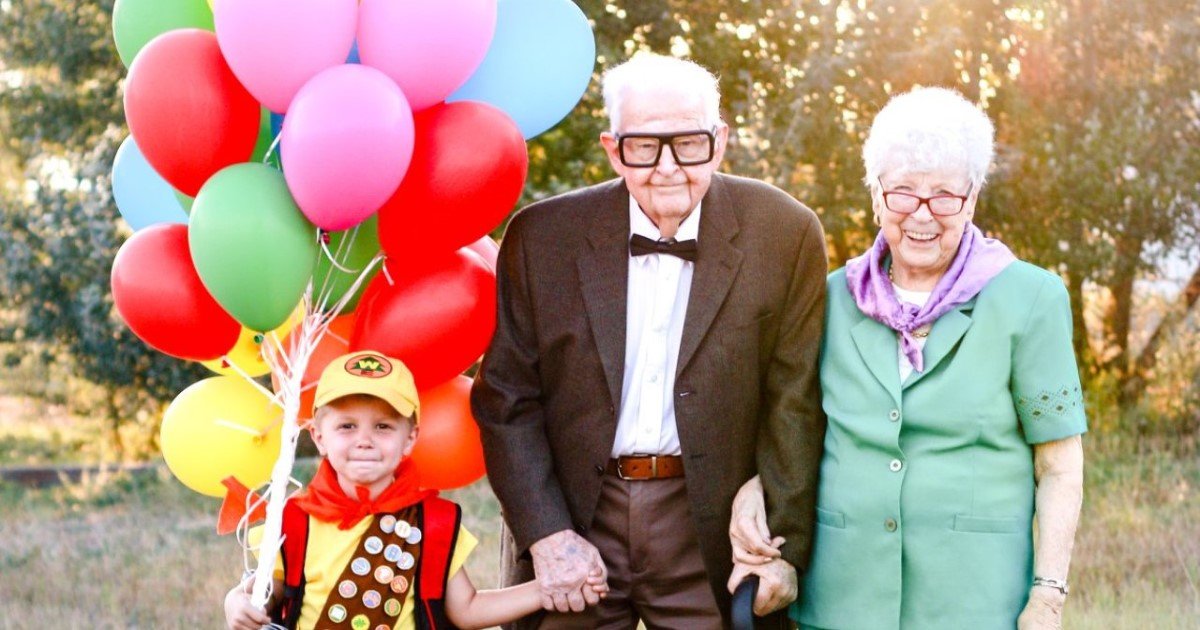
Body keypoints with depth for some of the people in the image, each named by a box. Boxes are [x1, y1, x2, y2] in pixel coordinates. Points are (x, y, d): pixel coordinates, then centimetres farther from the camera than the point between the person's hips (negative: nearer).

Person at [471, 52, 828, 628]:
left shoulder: (784, 235, -4)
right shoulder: (542, 236, -3)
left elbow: (795, 403, -2)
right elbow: (506, 397, 0)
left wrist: (786, 547, -6)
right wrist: (547, 535, -8)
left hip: (712, 533, 0)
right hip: (572, 519, 1)